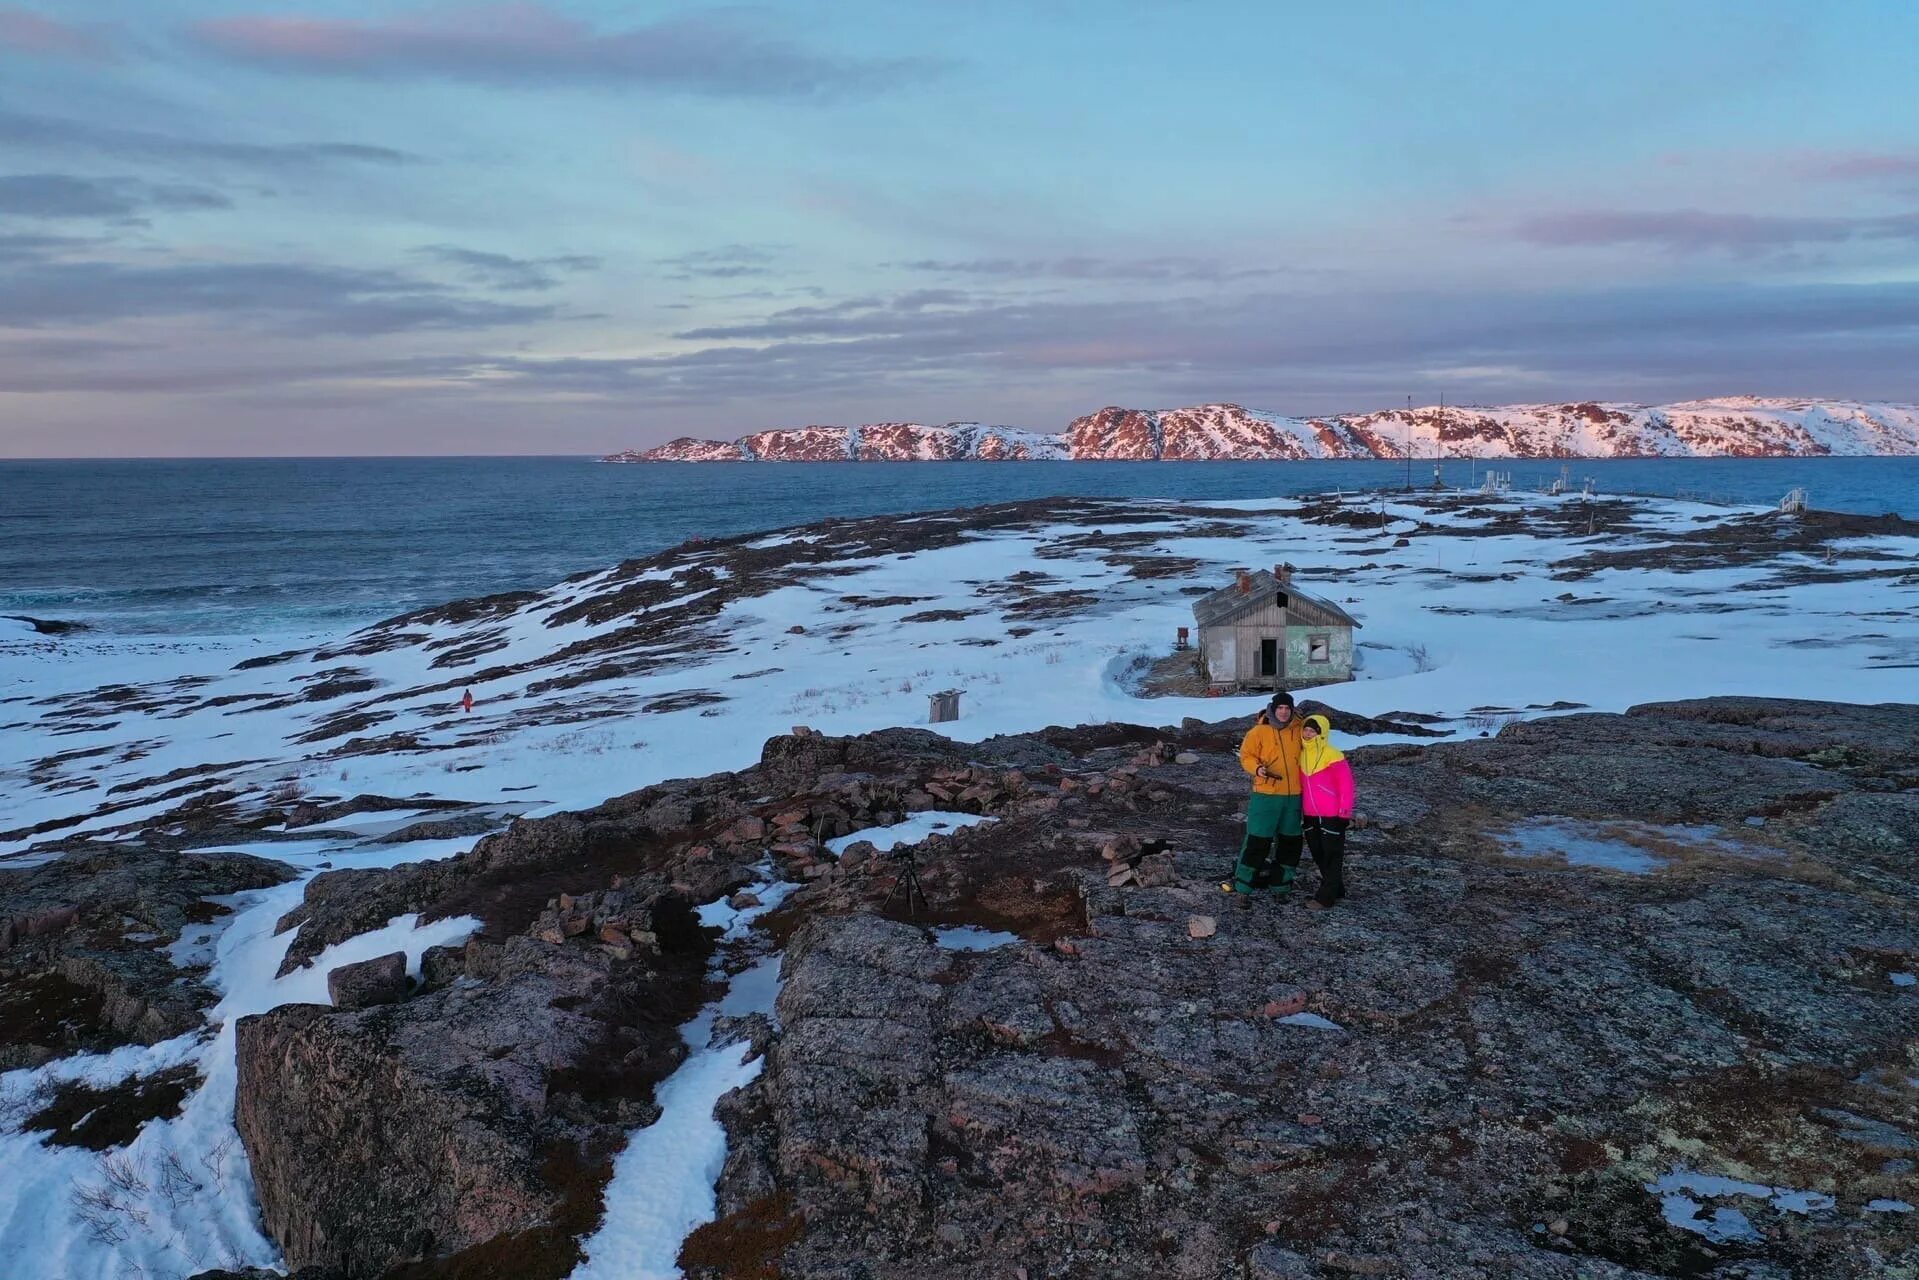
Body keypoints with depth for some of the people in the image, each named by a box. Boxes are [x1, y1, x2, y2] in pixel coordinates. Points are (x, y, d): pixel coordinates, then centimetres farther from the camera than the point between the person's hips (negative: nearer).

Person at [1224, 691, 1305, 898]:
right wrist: (1257, 768, -23)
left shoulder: (1298, 730, 4)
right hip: (1266, 794, -4)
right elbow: (1247, 756, -4)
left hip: (1293, 795, 4)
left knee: (1290, 840, 11)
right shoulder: (1259, 731, -7)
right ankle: (1242, 882, 4)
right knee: (1258, 839, -5)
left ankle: (1281, 884, 24)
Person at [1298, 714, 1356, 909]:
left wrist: (1344, 813, -13)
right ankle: (1335, 890, 31)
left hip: (1332, 816, -8)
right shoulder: (1301, 755, 5)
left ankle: (1325, 897, 4)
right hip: (1310, 816, 8)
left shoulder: (1333, 756, -15)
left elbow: (1346, 786, -13)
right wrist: (1301, 809, 13)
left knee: (1332, 856, 1)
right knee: (1318, 856, 16)